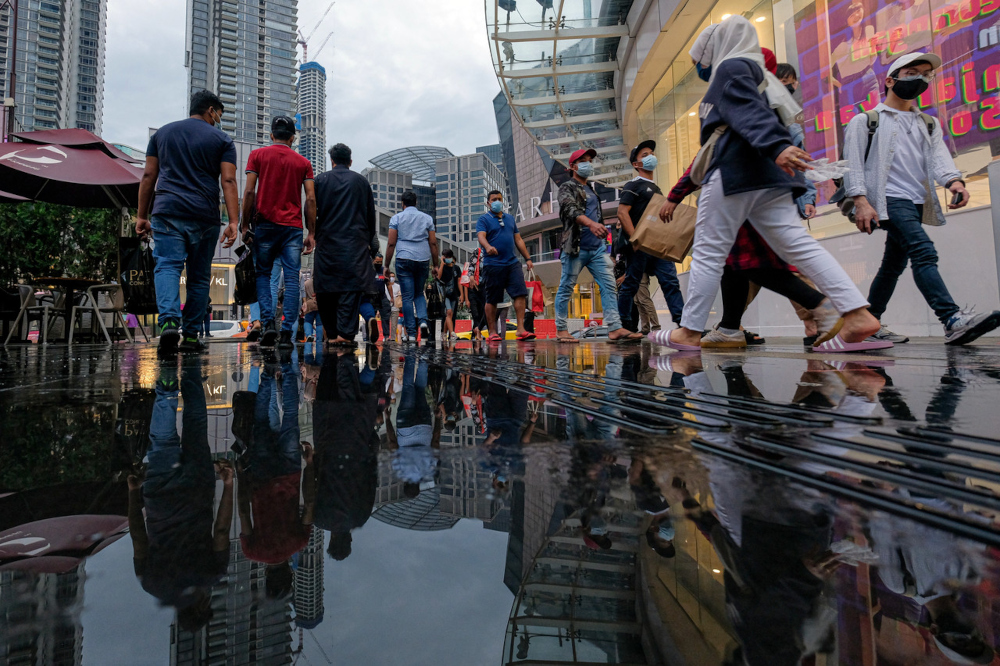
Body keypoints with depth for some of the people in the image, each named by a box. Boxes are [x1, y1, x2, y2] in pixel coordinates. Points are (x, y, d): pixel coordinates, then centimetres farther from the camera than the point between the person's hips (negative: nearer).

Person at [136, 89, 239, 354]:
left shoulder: (162, 133, 18)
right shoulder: (222, 140, 9)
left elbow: (148, 176, 14)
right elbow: (228, 182, -4)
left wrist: (142, 216, 16)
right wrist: (233, 222, -10)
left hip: (167, 212, 1)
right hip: (204, 216, -1)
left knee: (167, 266, -6)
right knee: (200, 275, 5)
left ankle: (169, 321, -31)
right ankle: (190, 335, 8)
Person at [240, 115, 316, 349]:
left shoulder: (258, 155, 8)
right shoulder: (303, 162, 11)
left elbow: (249, 192, 0)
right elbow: (311, 199, 3)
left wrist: (245, 225, 6)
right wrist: (311, 233, 4)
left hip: (265, 224, 0)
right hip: (293, 227, 0)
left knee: (262, 274, 12)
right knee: (292, 279, -1)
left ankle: (268, 322, -5)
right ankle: (287, 333, -6)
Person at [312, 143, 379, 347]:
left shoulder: (320, 179, 7)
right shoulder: (361, 181, 10)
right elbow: (371, 214, 12)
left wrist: (313, 234, 18)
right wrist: (371, 243, 19)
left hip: (327, 241, 0)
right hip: (355, 243, 0)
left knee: (326, 288, 7)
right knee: (351, 287, -5)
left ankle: (331, 334, 10)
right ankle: (345, 333, -14)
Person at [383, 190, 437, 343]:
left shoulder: (396, 218, 5)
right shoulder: (427, 218, 11)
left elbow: (391, 243, 0)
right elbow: (433, 243, 7)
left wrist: (387, 265, 5)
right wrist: (435, 264, 12)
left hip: (404, 259, -2)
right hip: (423, 260, 2)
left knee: (407, 296, 1)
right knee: (419, 293, 18)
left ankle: (411, 334, 0)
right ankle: (423, 320, -6)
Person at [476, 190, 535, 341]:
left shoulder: (510, 218, 20)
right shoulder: (483, 219, 4)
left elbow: (518, 240, 22)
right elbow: (481, 236, -14)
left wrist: (528, 258, 16)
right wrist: (488, 247, -35)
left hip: (512, 262, 4)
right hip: (492, 265, -4)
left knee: (521, 293, -9)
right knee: (492, 300, 1)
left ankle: (521, 329, -7)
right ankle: (492, 332, 10)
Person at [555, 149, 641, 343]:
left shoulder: (591, 189, 23)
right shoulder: (567, 187, 0)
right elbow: (570, 210, -20)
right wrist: (590, 223, -37)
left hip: (597, 246, 7)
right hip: (576, 247, -7)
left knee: (609, 285, -4)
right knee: (566, 288, -1)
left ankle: (615, 328, -8)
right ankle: (561, 329, 7)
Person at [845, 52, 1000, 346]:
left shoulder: (929, 124, 22)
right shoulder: (865, 120, 7)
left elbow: (938, 156, 5)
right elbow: (852, 164, -4)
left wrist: (954, 180, -18)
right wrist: (861, 201, -18)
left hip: (916, 203, 7)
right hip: (889, 200, -7)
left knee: (893, 265, 8)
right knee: (923, 252, -22)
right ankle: (954, 321, -30)